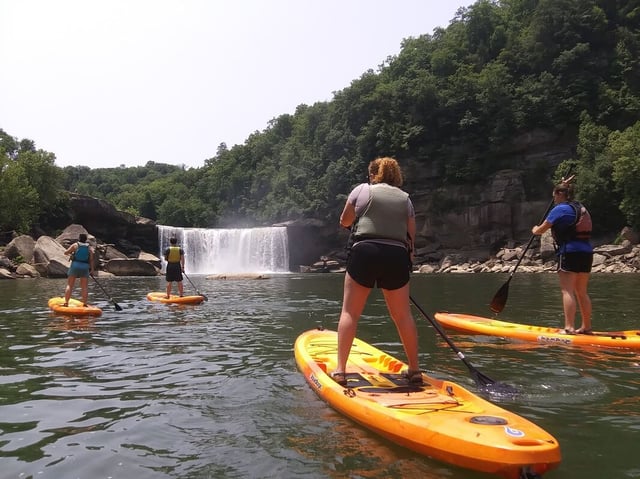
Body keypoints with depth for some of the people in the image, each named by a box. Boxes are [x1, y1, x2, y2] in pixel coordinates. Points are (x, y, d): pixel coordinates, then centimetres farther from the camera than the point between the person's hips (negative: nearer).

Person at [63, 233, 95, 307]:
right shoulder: (90, 248, 6)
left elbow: (66, 252, 8)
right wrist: (92, 269, 6)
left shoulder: (75, 245, 3)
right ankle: (84, 304, 5)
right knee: (85, 287, 5)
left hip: (75, 266, -1)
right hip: (85, 267, 1)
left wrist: (70, 254, 28)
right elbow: (91, 260, 2)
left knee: (70, 285, 4)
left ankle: (66, 303, 1)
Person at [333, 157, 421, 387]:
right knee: (403, 315, 13)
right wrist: (407, 262, 23)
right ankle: (414, 370, 21)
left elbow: (344, 221, 17)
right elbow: (411, 236, 13)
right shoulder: (405, 198, 15)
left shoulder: (361, 190, 8)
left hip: (364, 253, -2)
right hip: (397, 257, 3)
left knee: (350, 312, 5)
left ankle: (340, 370, 3)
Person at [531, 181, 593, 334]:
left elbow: (541, 230, 0)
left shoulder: (560, 209, -6)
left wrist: (535, 230, 20)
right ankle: (586, 327, 19)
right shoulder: (581, 207, 17)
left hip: (570, 252, -8)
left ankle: (569, 328, -16)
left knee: (567, 291, -10)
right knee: (582, 292, 14)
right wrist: (565, 186, 49)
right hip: (587, 253, 8)